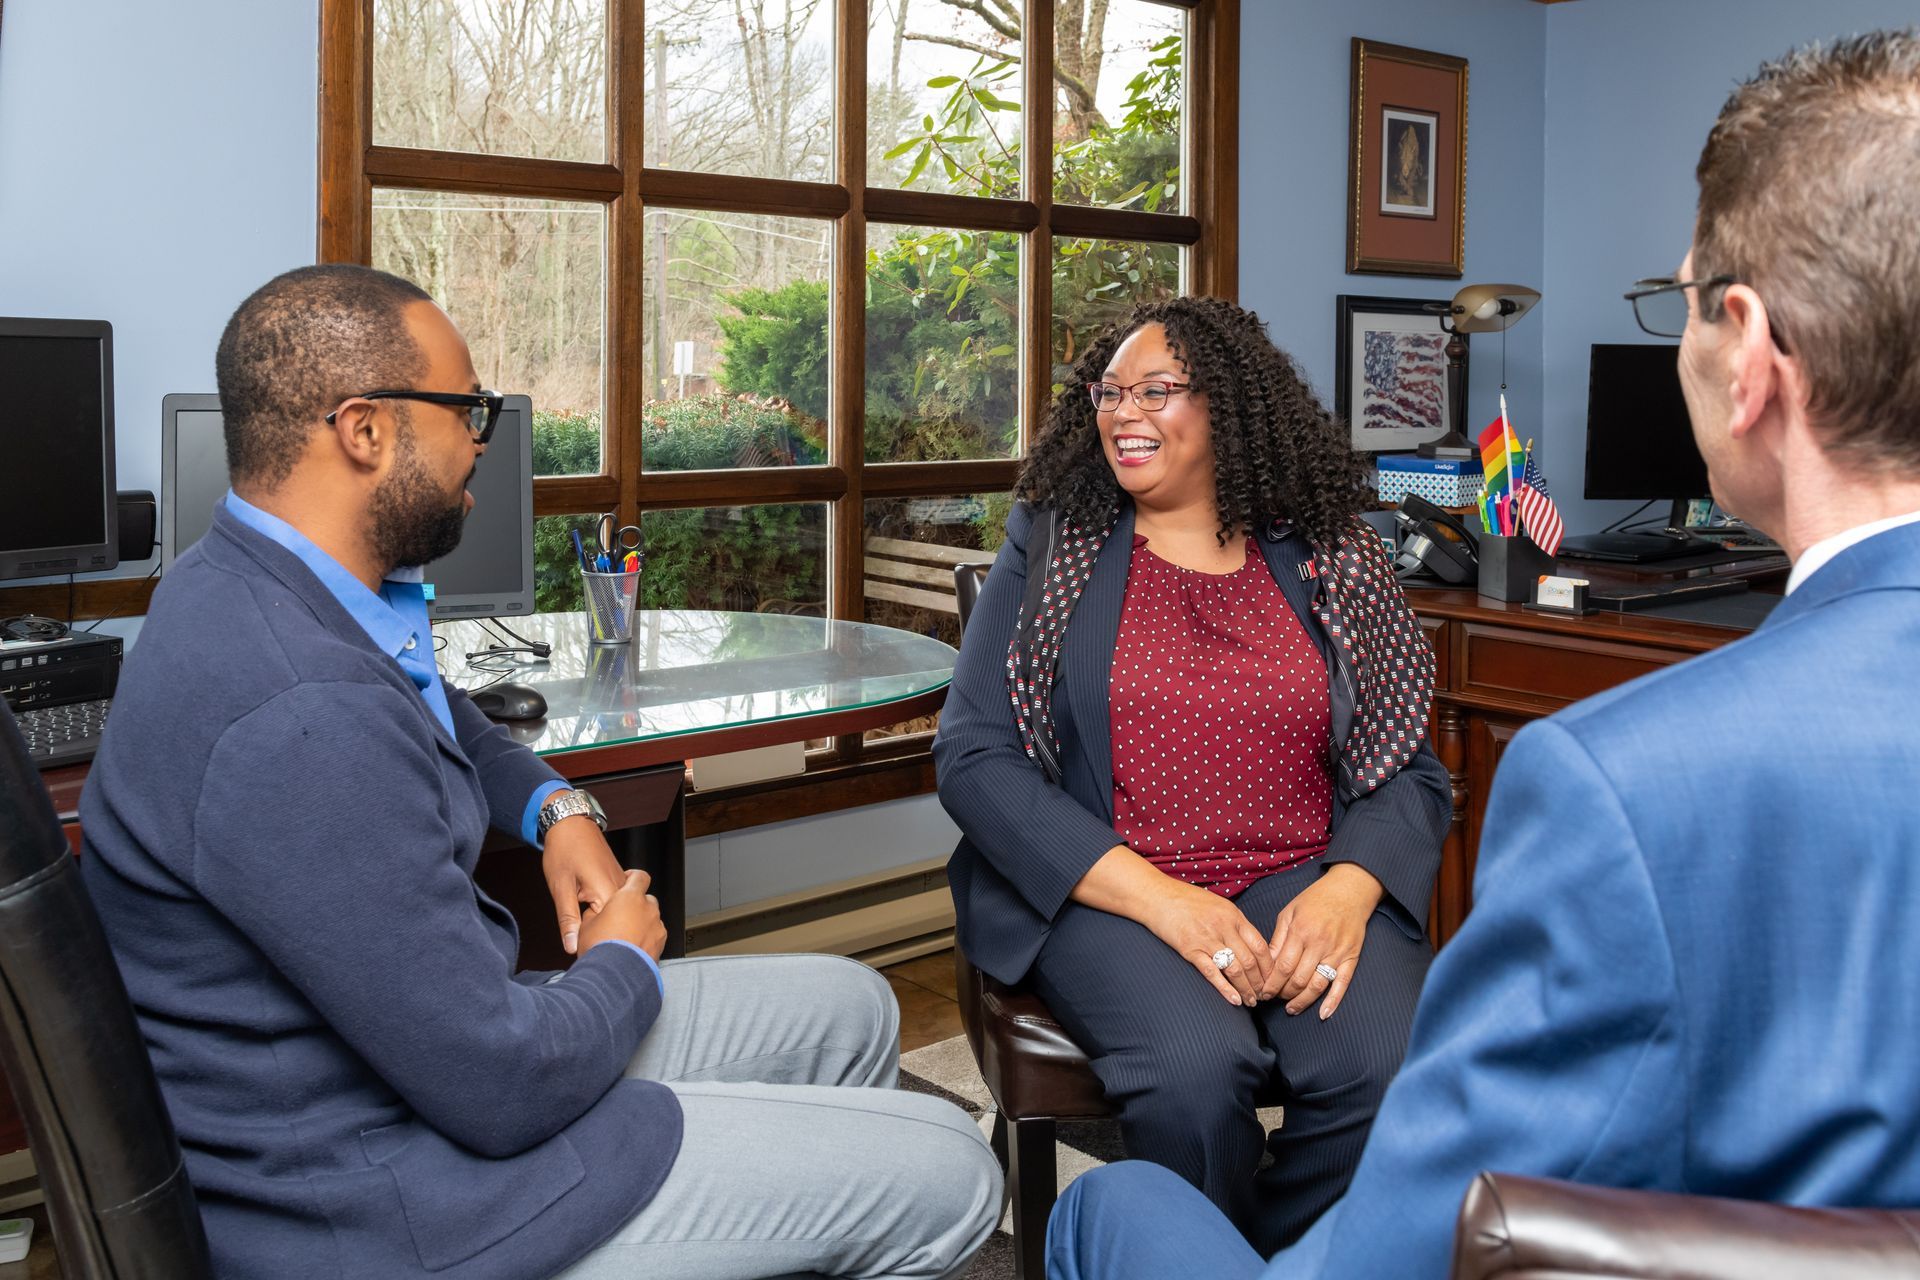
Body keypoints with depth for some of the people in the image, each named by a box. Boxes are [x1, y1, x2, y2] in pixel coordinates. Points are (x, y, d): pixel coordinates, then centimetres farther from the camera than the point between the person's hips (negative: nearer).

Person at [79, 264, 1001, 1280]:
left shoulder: (253, 581, 0)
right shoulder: (299, 719, -33)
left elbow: (443, 721, 24)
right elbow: (506, 1091, -28)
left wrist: (554, 806, 6)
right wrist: (624, 964, -7)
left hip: (412, 1029, 10)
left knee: (850, 1011, 16)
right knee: (946, 1180, -6)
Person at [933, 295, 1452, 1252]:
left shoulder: (1329, 562, 9)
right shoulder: (1050, 549, 5)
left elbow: (1409, 771, 8)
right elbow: (974, 757, -4)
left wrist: (1347, 889, -14)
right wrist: (1159, 898, -15)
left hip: (1302, 880, 2)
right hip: (1106, 894, -1)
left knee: (1386, 1068, -27)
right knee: (1196, 1073, -31)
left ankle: (1288, 1257, 3)